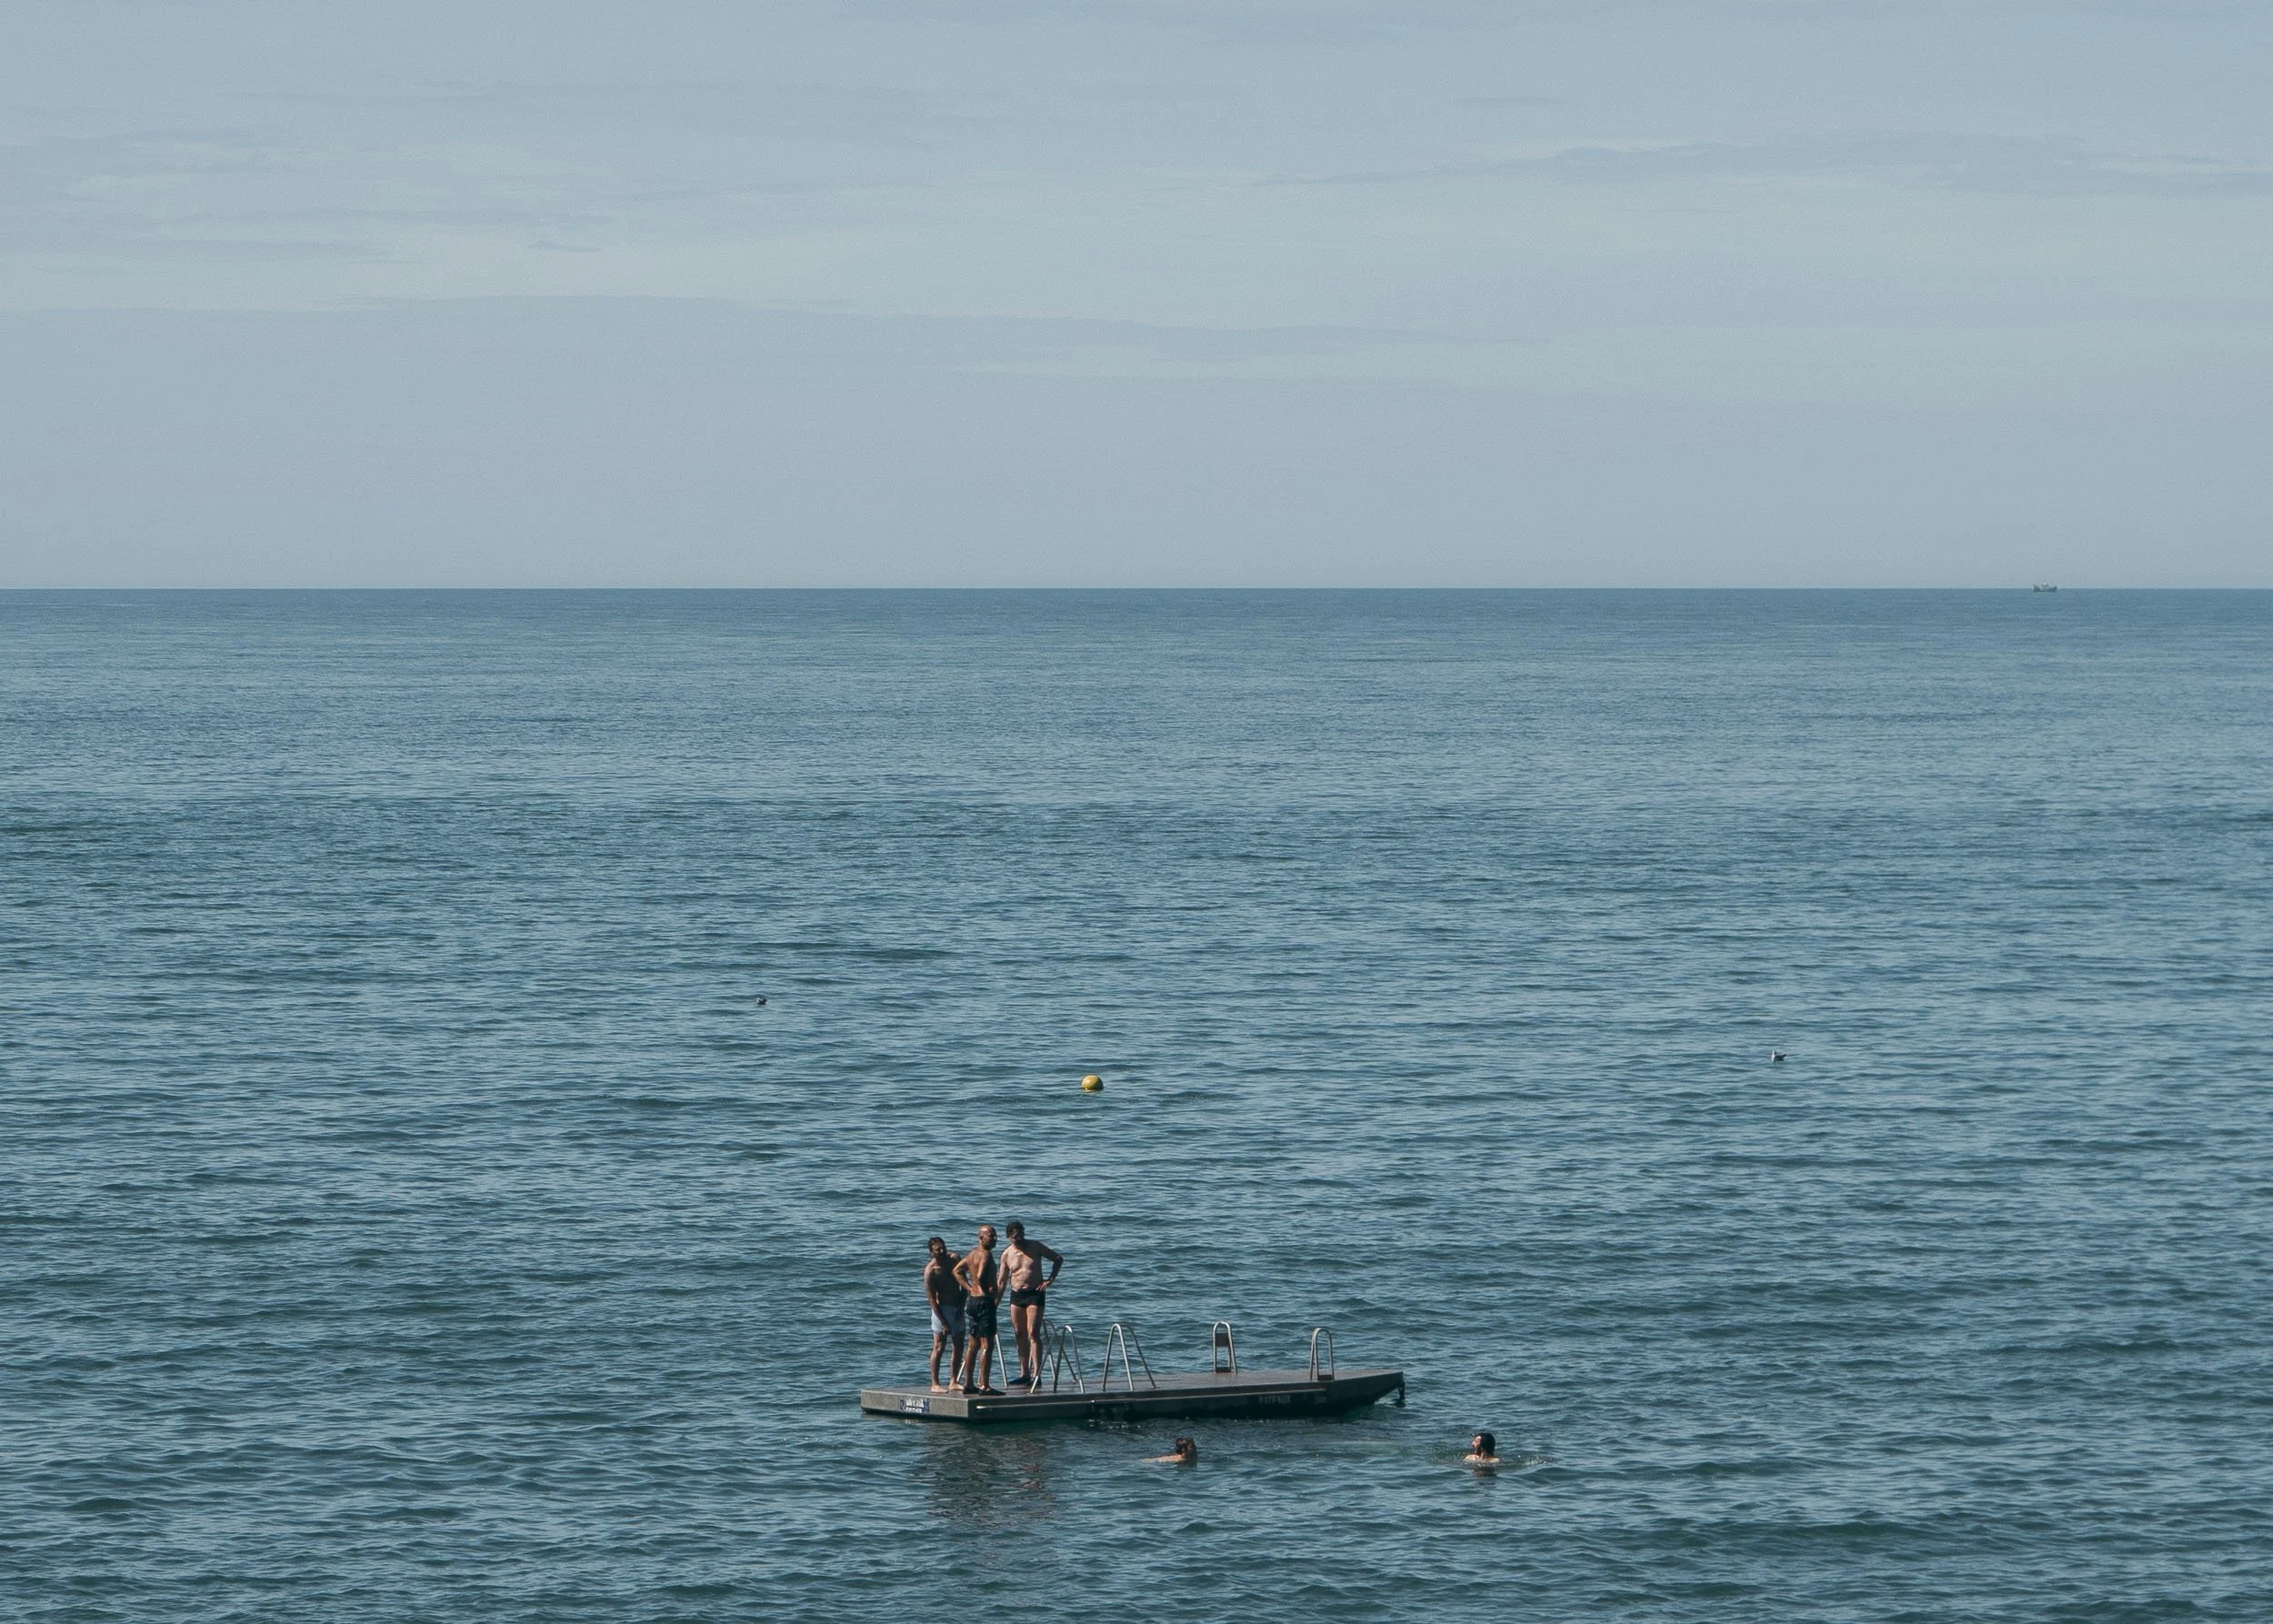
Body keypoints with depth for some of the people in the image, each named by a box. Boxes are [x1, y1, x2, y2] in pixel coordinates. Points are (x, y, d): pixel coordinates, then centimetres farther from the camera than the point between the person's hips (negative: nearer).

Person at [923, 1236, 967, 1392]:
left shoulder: (954, 1259, 1)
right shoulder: (930, 1271, -16)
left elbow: (963, 1284, 10)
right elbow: (931, 1299, -17)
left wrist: (961, 1306, -2)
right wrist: (943, 1323, -20)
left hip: (957, 1308, 7)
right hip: (942, 1309, -7)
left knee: (959, 1347, 10)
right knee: (939, 1347, -7)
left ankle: (954, 1381, 19)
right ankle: (935, 1384, -4)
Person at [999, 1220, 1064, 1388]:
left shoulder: (1035, 1247, -3)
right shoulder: (1007, 1254, 4)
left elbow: (1058, 1259, 6)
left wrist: (1050, 1280, -4)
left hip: (1035, 1294, -4)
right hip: (1016, 1295, 4)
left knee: (1033, 1334, -12)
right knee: (1020, 1335, 6)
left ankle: (1036, 1374, -14)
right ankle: (1024, 1373, 15)